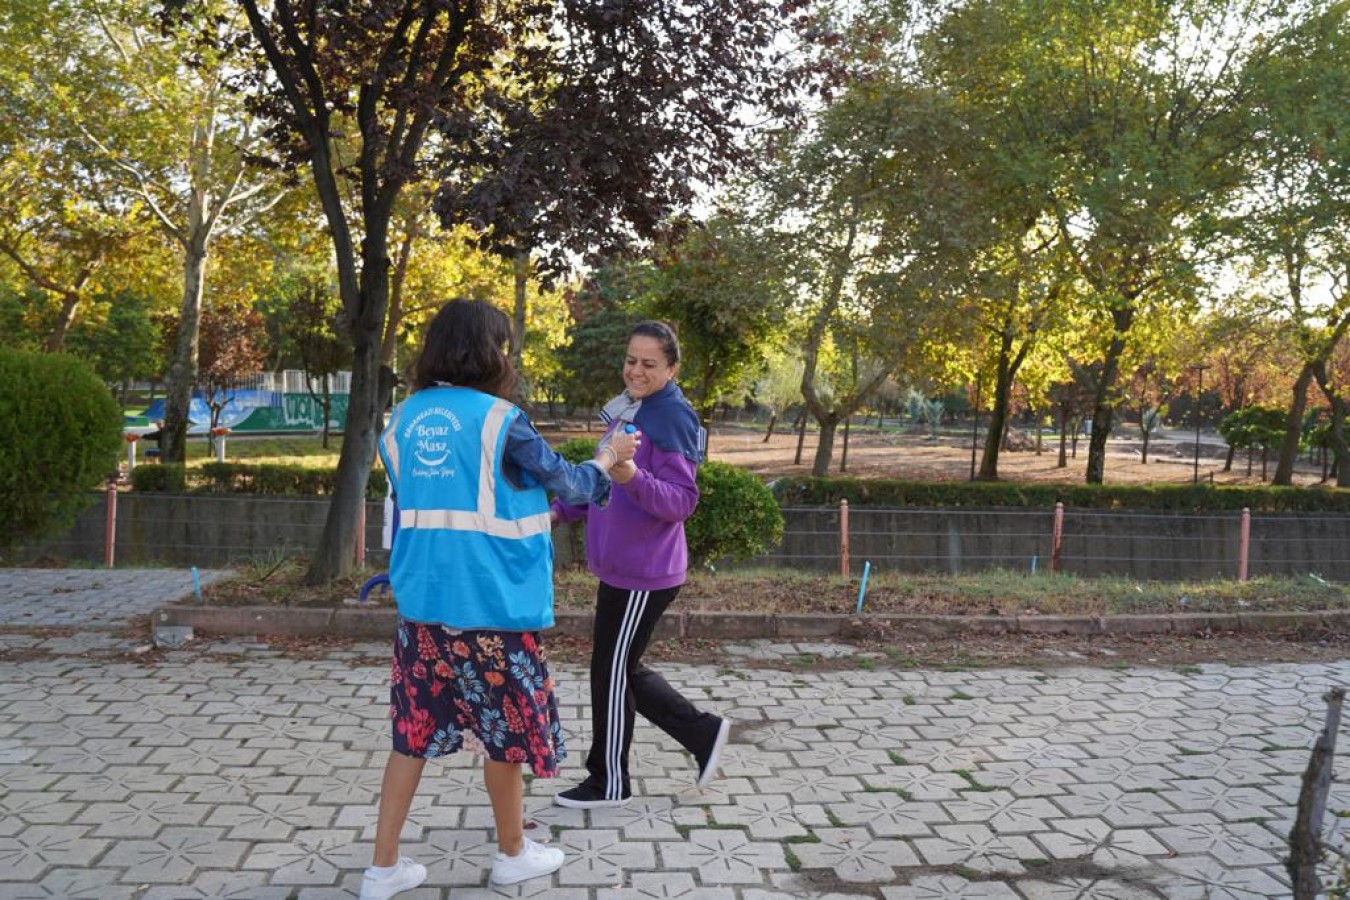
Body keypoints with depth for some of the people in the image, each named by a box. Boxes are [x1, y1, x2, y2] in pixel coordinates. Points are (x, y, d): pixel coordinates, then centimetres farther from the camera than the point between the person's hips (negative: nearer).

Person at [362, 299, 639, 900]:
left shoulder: (402, 420, 5)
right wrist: (607, 459, 18)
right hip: (491, 607, -5)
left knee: (414, 730, 14)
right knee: (505, 728, 12)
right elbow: (567, 484, -2)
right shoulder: (498, 419, -13)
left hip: (422, 604, 6)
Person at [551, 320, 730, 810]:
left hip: (644, 572, -9)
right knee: (623, 670, 17)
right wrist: (559, 510, 13)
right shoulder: (625, 412, 11)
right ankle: (704, 733, 30)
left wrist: (634, 478, -37)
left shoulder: (671, 418, -16)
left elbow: (682, 500, -21)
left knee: (612, 673, 3)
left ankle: (608, 782, 20)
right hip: (618, 566, 9)